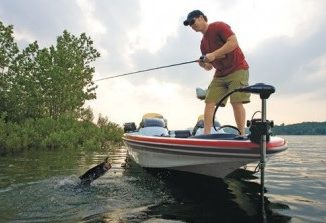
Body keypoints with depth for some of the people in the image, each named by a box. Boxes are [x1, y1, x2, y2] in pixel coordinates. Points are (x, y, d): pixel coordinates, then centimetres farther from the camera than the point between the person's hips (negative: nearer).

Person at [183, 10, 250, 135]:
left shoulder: (219, 26, -5)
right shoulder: (203, 43, 16)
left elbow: (233, 42, -19)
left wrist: (214, 55, -22)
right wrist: (204, 64, -4)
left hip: (237, 69, -7)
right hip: (220, 74, 7)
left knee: (236, 101, -15)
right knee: (209, 102, -6)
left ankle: (242, 135, -5)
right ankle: (206, 134, -6)